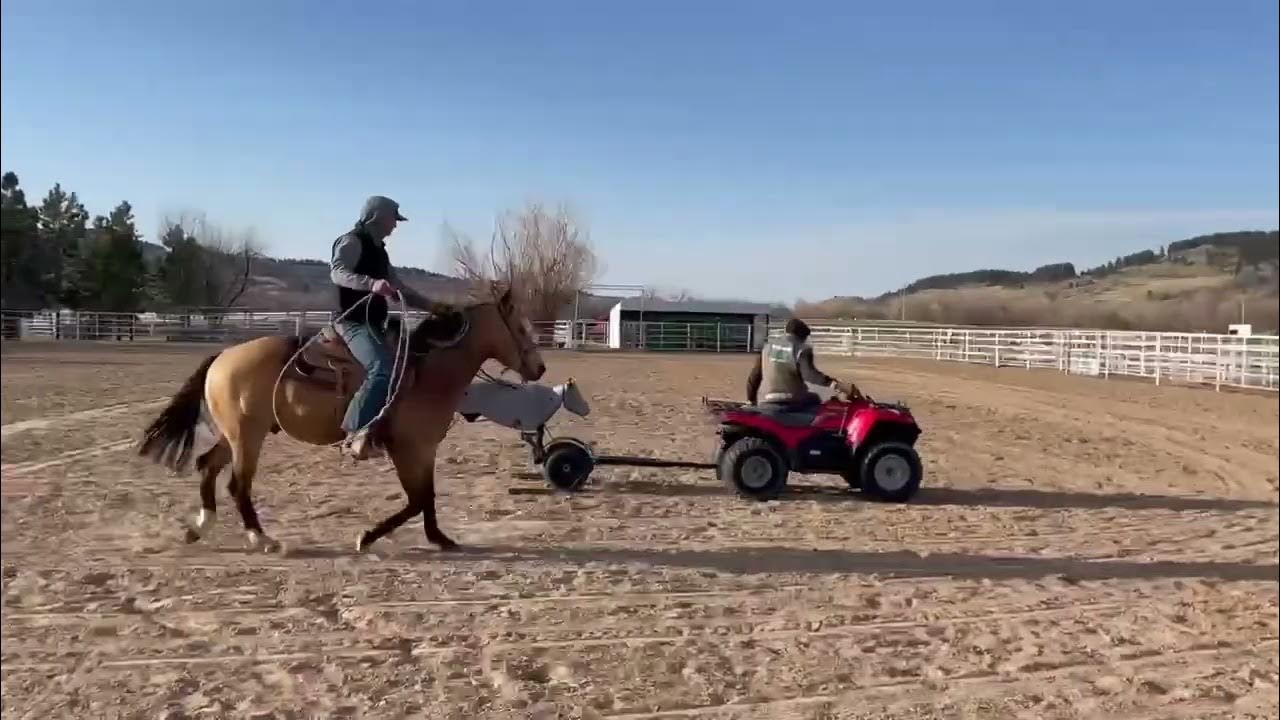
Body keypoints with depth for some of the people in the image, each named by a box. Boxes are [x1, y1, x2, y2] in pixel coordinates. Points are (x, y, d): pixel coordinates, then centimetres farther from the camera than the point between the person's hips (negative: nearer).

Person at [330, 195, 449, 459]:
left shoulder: (378, 249, 21)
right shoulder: (351, 242, -6)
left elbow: (399, 288, 26)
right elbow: (337, 272, -25)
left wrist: (430, 306, 15)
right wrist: (371, 283, -41)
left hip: (373, 324, 10)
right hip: (354, 322, -10)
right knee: (383, 369, -30)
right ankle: (355, 434, -31)